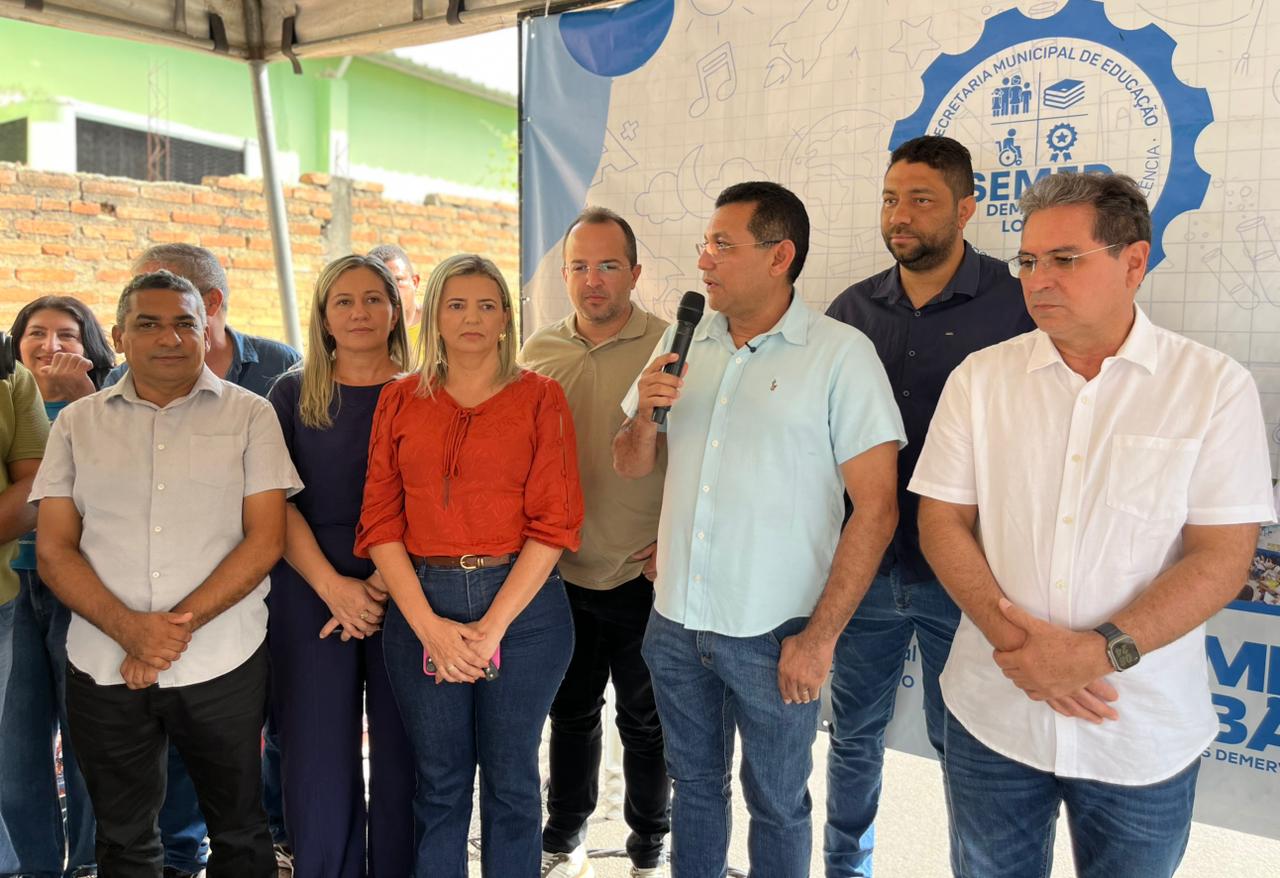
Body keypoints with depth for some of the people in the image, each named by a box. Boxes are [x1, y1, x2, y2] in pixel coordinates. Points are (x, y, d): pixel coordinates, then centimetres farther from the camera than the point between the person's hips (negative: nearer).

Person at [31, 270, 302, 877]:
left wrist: (180, 625, -15)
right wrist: (129, 628, -14)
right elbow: (54, 550, 1)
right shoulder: (78, 423, 7)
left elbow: (265, 540, -6)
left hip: (222, 665, -2)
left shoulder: (249, 415, 1)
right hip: (103, 667, 2)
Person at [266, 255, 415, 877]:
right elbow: (276, 503, 1)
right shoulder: (292, 395, 8)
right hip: (312, 593, 1)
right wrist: (333, 585, -11)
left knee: (401, 751, 4)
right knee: (318, 758, 3)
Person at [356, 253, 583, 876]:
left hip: (522, 605, -1)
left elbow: (554, 522, -6)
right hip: (421, 607, 2)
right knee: (438, 783, 13)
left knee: (511, 781, 12)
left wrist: (493, 625, -11)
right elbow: (380, 522, 2)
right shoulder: (400, 400, 7)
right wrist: (429, 625, -9)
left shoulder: (539, 398, 1)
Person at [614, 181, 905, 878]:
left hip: (772, 635, -4)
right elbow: (631, 466, 13)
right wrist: (646, 412, -9)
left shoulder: (841, 354, -10)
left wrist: (820, 636, -14)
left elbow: (876, 507, -12)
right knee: (693, 784, 21)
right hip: (675, 620, 5)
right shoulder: (684, 343, 6)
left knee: (776, 801, 14)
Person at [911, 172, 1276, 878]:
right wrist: (1016, 639, -15)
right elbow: (942, 523, -2)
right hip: (992, 716, 2)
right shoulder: (980, 378, 0)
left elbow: (1222, 558, -10)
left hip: (1145, 734, -1)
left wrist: (1102, 652, -21)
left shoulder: (1216, 387, -6)